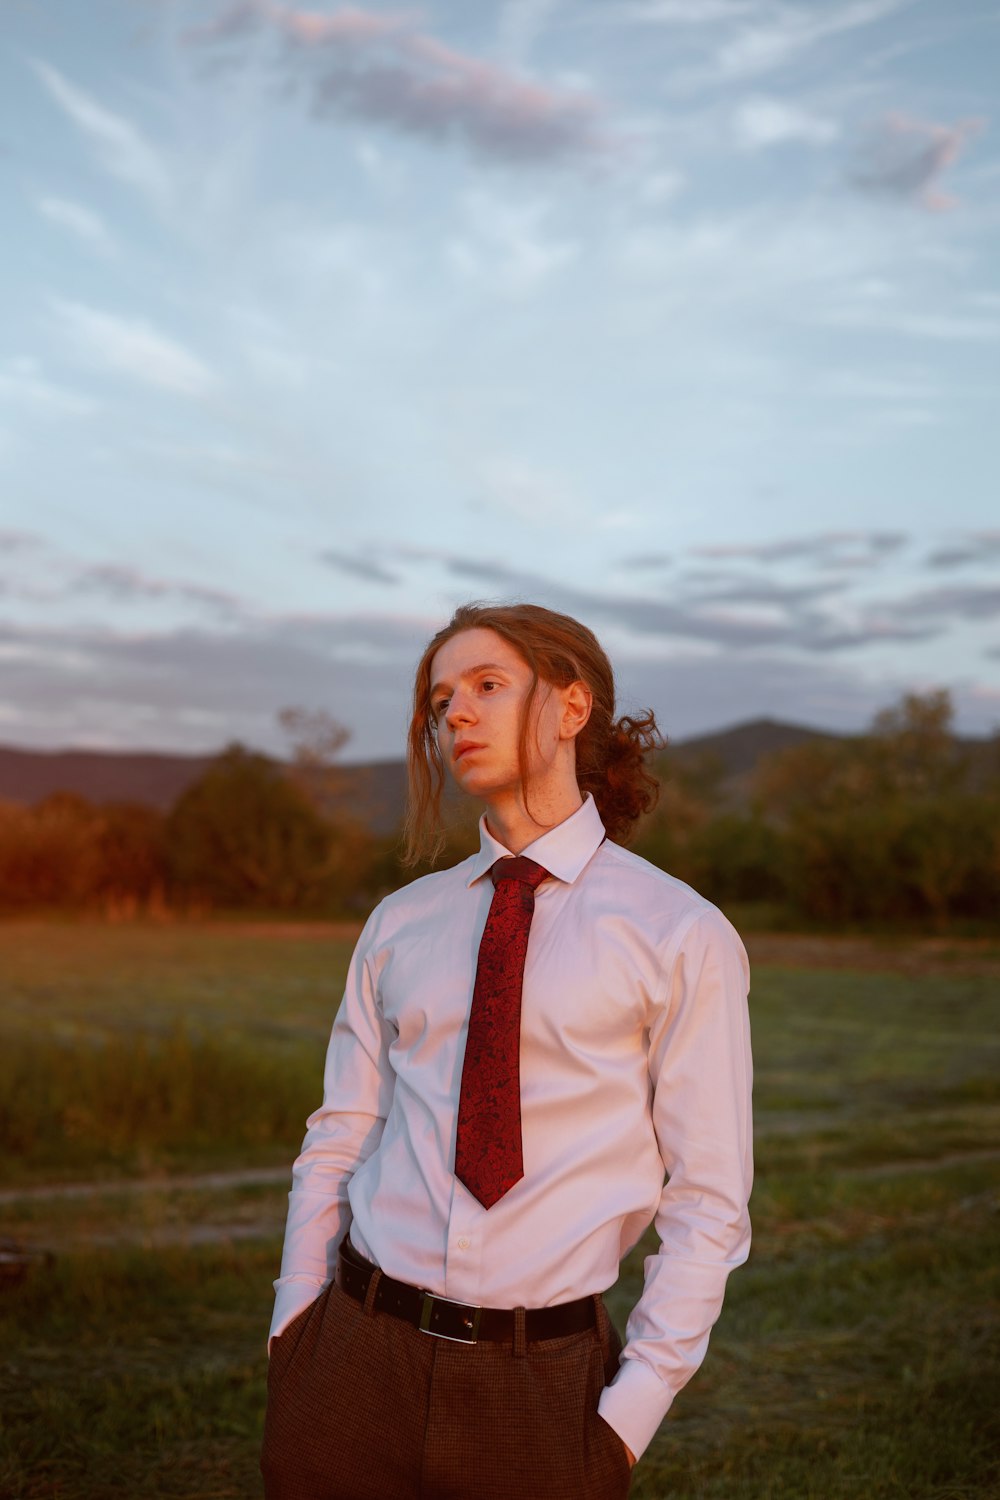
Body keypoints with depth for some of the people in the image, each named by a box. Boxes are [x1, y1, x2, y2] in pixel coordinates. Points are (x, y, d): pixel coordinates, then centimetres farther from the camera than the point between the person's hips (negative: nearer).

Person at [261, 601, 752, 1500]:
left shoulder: (680, 936, -4)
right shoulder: (400, 926, 7)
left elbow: (707, 1202, -4)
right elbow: (336, 1144, 9)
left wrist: (627, 1416, -8)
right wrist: (296, 1333, 0)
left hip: (542, 1385, -2)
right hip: (356, 1361, 3)